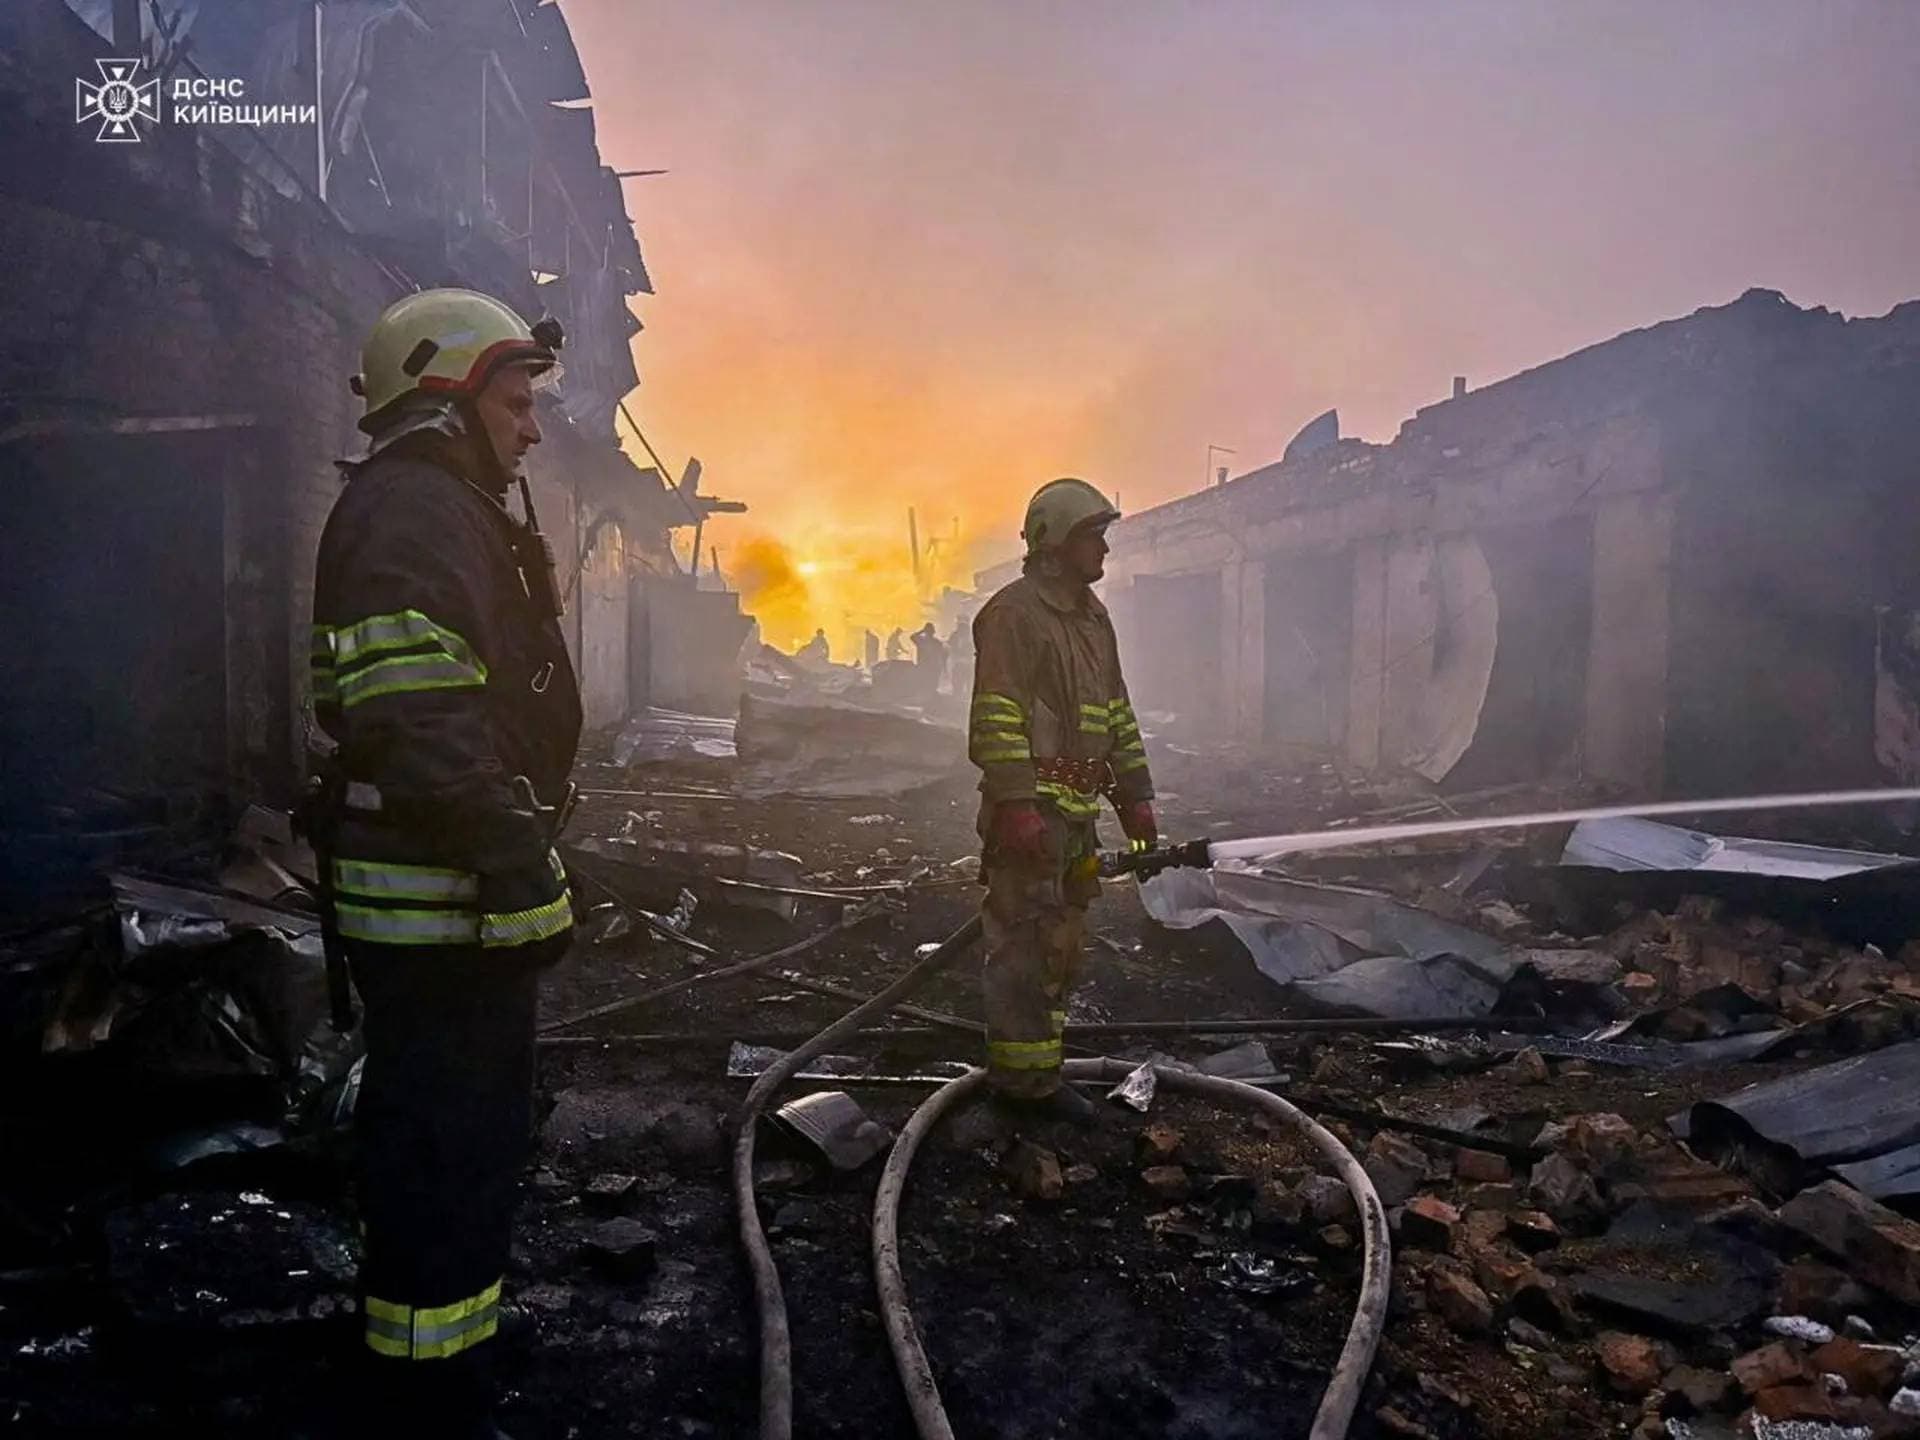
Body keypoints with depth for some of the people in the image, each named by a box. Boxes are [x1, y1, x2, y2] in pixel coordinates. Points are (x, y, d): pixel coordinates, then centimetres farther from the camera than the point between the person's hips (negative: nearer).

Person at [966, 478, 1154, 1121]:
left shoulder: (1093, 618, 20)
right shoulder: (1014, 612, -8)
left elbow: (1118, 714, 24)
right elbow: (996, 717, -16)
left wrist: (1135, 797, 20)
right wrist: (1016, 804, -22)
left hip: (1076, 814, 10)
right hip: (1030, 811, -9)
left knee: (1060, 945, 13)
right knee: (1026, 941, -6)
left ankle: (1030, 1069, 24)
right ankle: (1025, 1078, 2)